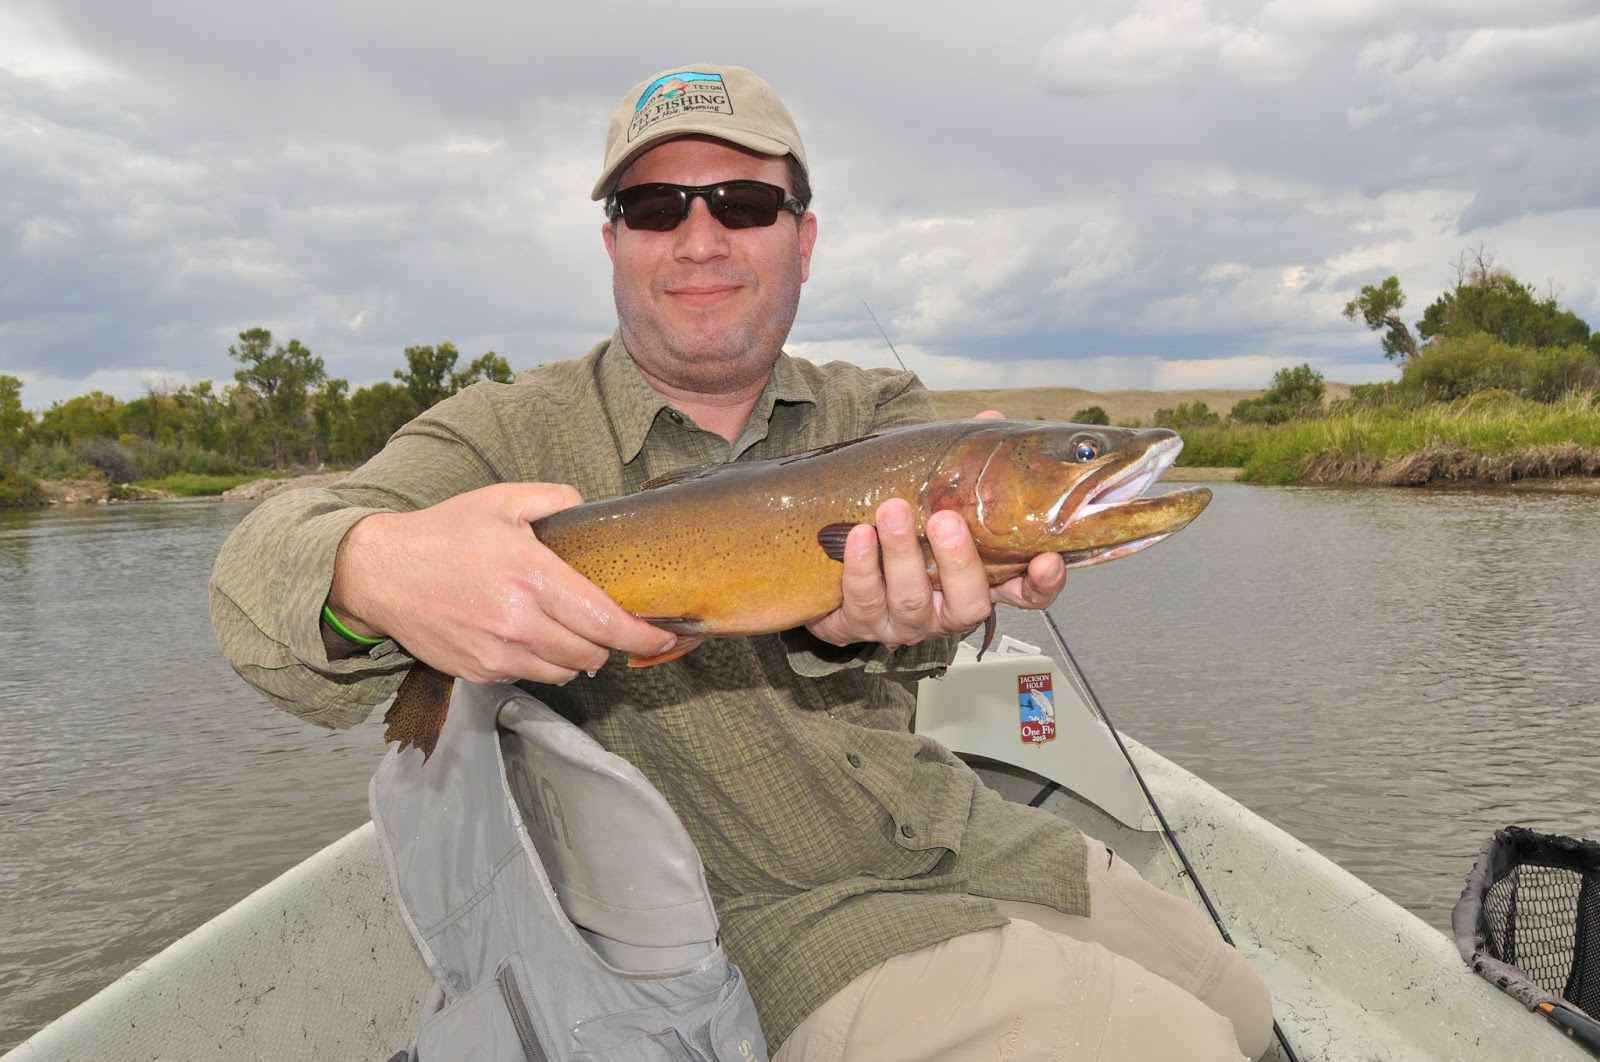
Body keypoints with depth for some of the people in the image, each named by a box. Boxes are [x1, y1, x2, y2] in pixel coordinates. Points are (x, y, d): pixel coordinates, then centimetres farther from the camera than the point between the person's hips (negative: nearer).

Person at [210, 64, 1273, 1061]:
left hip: (973, 839, 6)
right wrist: (378, 570, -48)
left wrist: (854, 611, -43)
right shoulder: (511, 436, -8)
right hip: (789, 915, -5)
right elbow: (268, 565, -22)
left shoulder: (878, 411, 4)